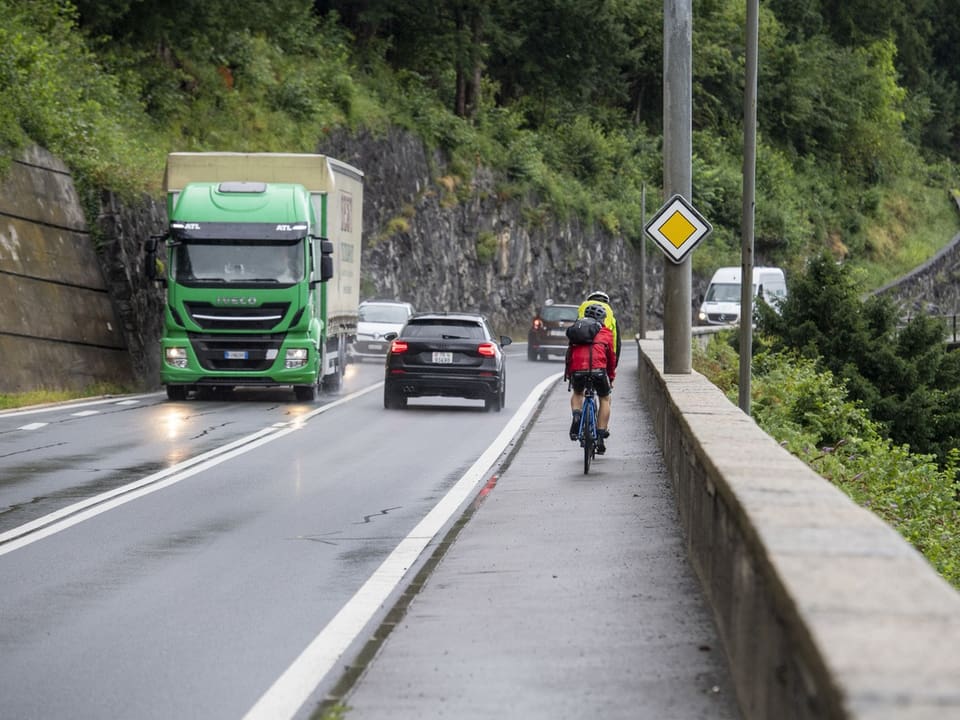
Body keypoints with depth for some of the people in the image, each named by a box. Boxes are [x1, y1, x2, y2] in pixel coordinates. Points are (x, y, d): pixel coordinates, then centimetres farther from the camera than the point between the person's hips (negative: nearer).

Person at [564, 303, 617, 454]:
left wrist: (568, 374, 41)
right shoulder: (605, 333, 20)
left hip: (577, 370, 2)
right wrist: (611, 377, 38)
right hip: (598, 369, -2)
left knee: (577, 393, 32)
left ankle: (576, 416, 2)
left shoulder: (575, 330, 27)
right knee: (605, 399, 22)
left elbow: (569, 354, 31)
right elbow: (611, 356, 25)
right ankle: (601, 436, 15)